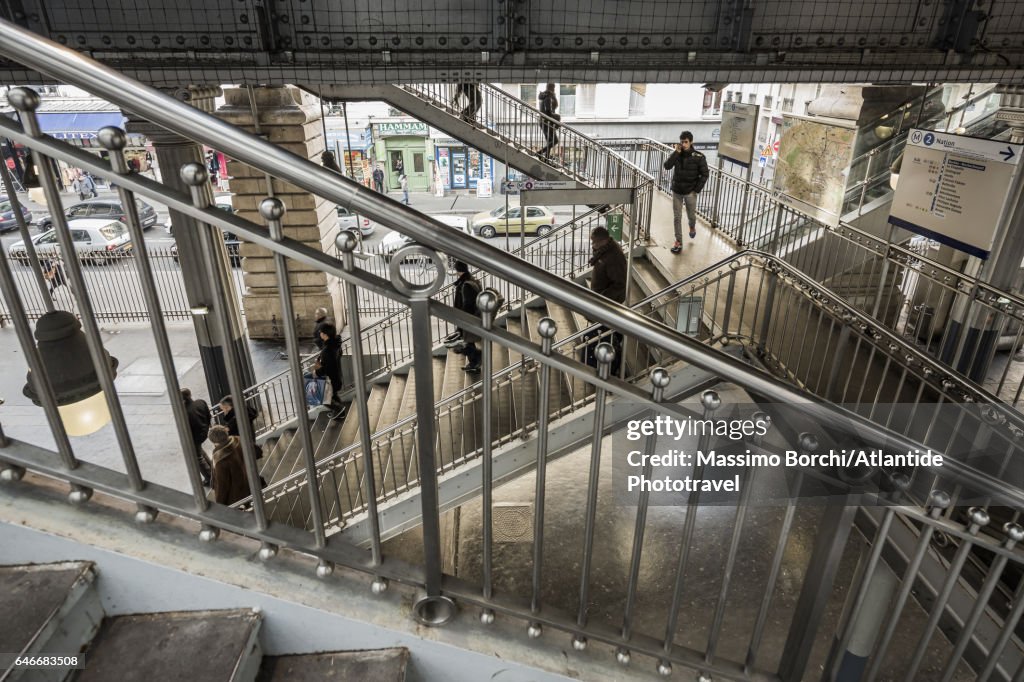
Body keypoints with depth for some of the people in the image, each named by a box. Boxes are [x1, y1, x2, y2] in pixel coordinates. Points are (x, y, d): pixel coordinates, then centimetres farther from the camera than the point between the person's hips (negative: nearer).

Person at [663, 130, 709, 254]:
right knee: (677, 217, 4)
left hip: (690, 192, -2)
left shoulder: (698, 157, -10)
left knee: (691, 215, 15)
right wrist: (676, 152, -22)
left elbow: (704, 174, -7)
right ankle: (678, 241, 14)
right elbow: (667, 166, -18)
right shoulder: (676, 154, -3)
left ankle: (692, 227, 50)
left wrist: (696, 190, -10)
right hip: (676, 191, 2)